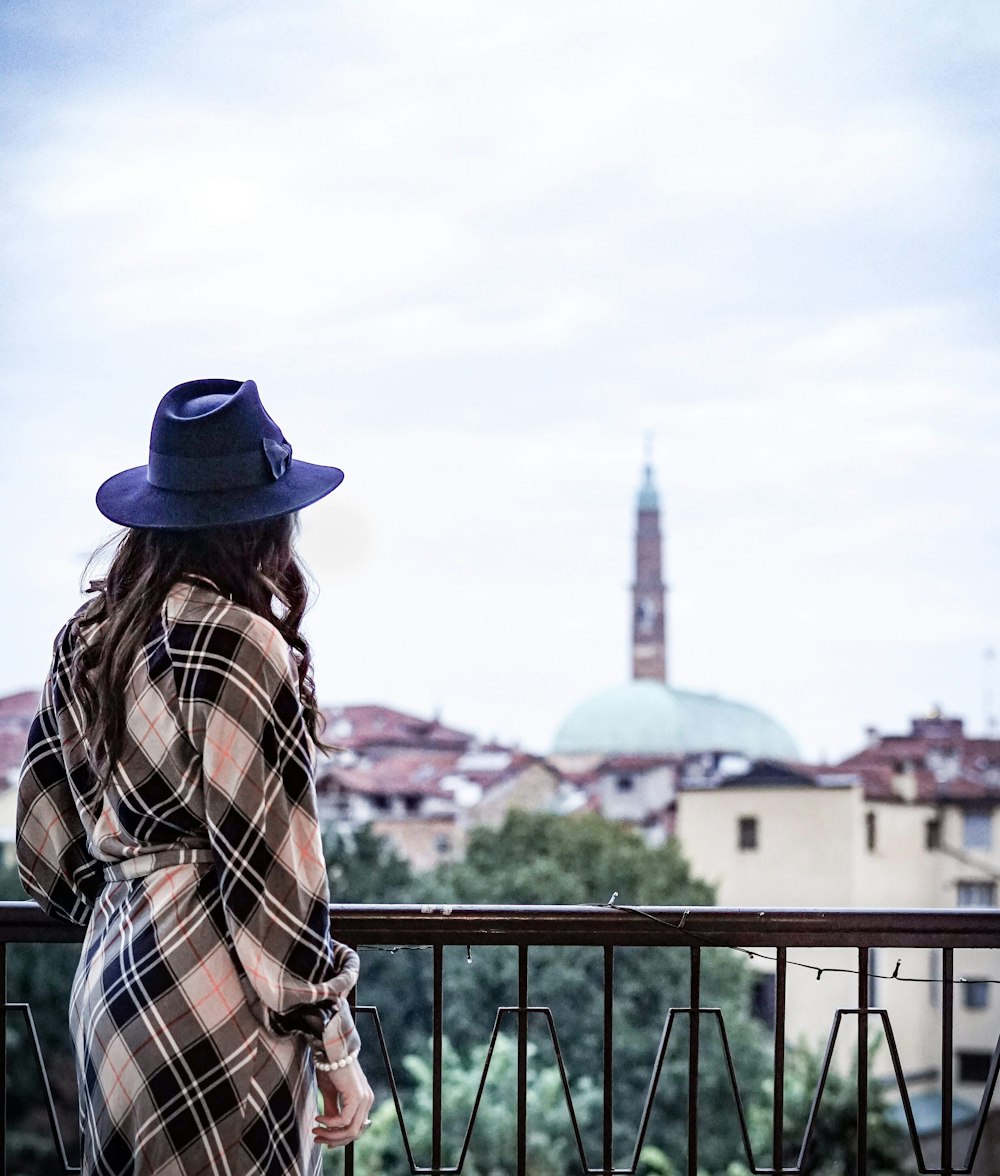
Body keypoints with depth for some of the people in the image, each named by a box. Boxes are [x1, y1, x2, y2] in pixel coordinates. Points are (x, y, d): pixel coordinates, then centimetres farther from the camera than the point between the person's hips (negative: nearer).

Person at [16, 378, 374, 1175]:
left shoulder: (88, 638, 8)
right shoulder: (239, 644, -14)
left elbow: (45, 845, 13)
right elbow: (268, 861, -15)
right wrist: (335, 1048, -9)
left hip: (110, 981, 8)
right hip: (213, 1002, -8)